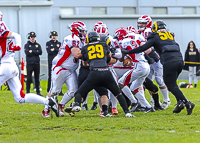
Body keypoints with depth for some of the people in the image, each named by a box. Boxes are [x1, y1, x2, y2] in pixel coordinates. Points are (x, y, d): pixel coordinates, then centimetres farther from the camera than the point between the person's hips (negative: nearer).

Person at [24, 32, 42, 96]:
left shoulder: (38, 45, 12)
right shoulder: (26, 45, 4)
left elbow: (40, 52, -3)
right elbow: (27, 53, -11)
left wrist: (32, 51, -9)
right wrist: (36, 52, -7)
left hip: (37, 63, 3)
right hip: (29, 63, -3)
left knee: (37, 78, 7)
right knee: (29, 78, -4)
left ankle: (38, 92, 12)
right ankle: (28, 92, 1)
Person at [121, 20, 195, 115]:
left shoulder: (155, 37, 8)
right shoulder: (169, 35, 25)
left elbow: (143, 48, 3)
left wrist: (128, 52, 10)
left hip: (169, 62, -6)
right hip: (179, 60, 6)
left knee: (171, 85, -1)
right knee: (172, 83, 19)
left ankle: (187, 103, -17)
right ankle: (180, 101, 0)